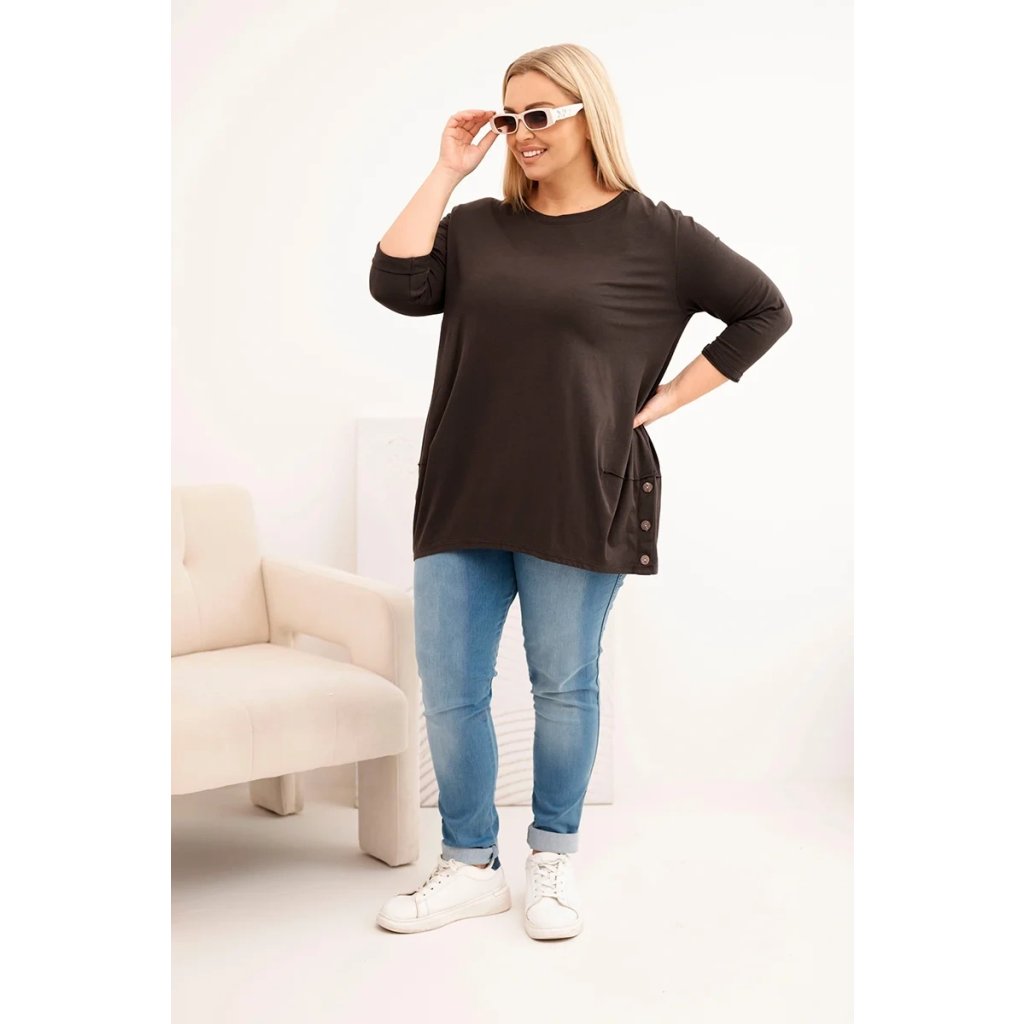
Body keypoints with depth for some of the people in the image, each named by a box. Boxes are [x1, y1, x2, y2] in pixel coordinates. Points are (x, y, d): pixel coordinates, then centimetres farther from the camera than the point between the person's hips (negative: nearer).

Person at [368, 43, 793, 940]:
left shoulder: (653, 234, 0)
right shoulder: (477, 228, 10)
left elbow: (765, 311, 3)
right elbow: (396, 286, -5)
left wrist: (664, 400, -2)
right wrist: (447, 172, -1)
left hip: (578, 503, -3)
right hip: (463, 497, 4)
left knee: (563, 687, 9)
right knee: (448, 694, 5)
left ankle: (554, 863, 28)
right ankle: (470, 868, 22)